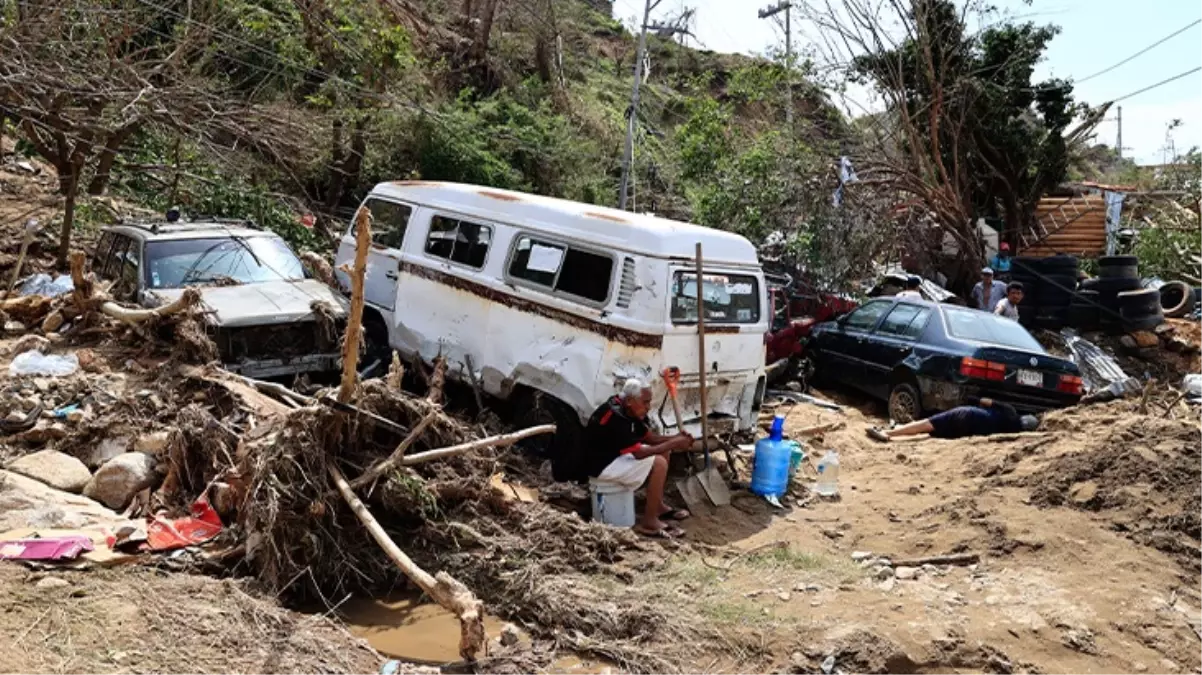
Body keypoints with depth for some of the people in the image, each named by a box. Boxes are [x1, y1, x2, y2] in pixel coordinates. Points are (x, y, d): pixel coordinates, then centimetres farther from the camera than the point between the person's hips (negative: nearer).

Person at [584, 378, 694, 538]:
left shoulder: (627, 410, 1)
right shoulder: (615, 417, -29)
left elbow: (649, 437, 9)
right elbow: (639, 453, -30)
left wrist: (675, 439, -8)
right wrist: (673, 444, -24)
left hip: (616, 454, 10)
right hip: (602, 465, -10)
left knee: (663, 451, 10)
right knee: (658, 464, -21)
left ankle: (658, 506, 17)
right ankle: (648, 522, -13)